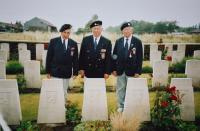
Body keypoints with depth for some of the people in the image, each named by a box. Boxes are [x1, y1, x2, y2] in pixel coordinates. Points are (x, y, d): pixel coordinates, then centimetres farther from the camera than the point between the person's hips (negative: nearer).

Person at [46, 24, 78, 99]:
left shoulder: (73, 44, 3)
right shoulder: (53, 41, -1)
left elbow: (75, 59, 5)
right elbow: (49, 57, 0)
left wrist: (75, 72, 2)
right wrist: (48, 71, -2)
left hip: (67, 73, 2)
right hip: (55, 72, -1)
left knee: (64, 92, 11)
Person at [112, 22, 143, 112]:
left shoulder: (137, 42, 1)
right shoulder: (118, 41, 8)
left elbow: (140, 57, -2)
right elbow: (114, 56, 7)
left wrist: (138, 71, -7)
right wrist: (114, 69, 0)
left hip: (131, 70, -2)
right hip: (120, 70, 2)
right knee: (120, 88, 8)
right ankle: (121, 106, 22)